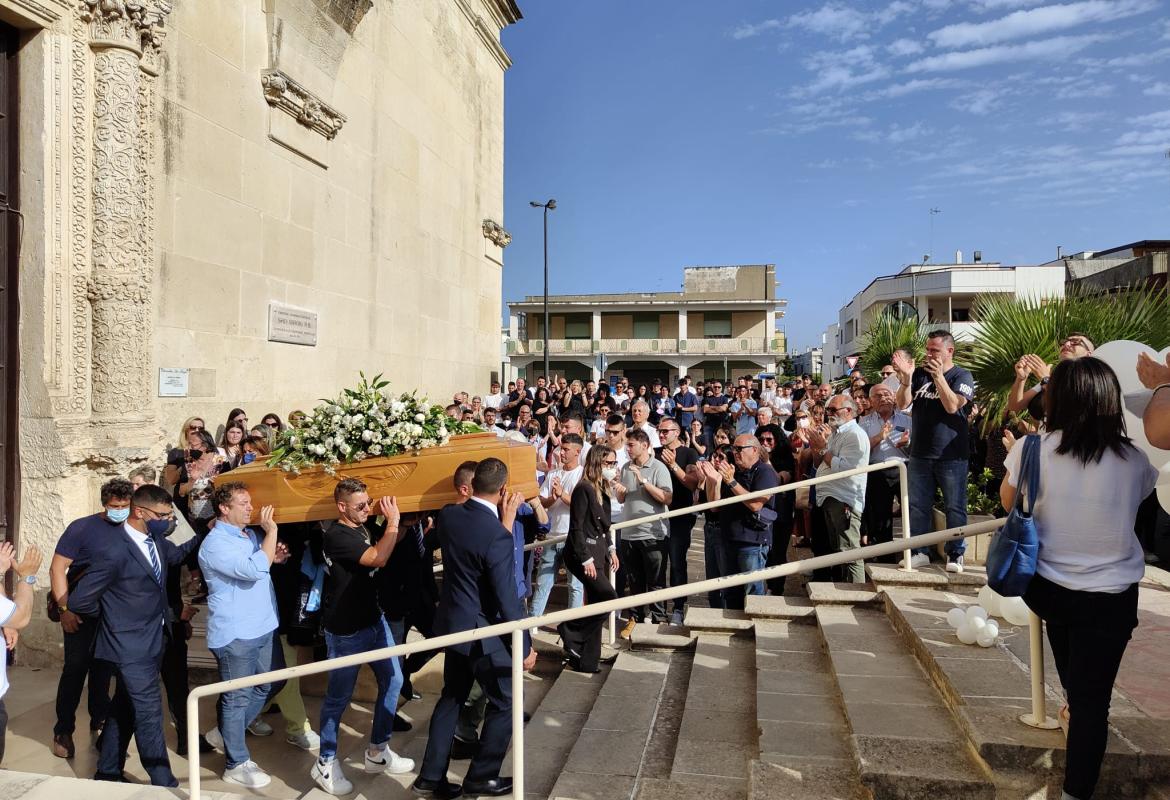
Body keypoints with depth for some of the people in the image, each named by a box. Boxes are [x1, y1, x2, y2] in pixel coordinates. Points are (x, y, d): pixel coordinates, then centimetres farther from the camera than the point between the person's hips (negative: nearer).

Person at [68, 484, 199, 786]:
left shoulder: (156, 540, 0)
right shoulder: (111, 550, -24)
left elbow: (176, 554, 23)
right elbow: (78, 601, -19)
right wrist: (111, 613, -3)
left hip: (152, 641, 8)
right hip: (131, 645, -8)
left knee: (124, 707, 21)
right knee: (149, 713, -2)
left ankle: (107, 773, 36)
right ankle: (164, 784, 9)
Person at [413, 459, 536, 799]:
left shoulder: (448, 515, -6)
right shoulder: (498, 535, -27)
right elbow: (506, 598, -22)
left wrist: (504, 518, 7)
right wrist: (525, 645, -11)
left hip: (452, 624, 7)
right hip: (483, 632, -7)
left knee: (451, 698, 22)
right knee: (505, 703, 13)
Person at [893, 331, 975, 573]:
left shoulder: (962, 376, -3)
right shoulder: (919, 373, 8)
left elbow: (952, 406, -18)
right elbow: (903, 403, -4)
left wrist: (938, 376, -25)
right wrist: (906, 377, -19)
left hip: (951, 455, -4)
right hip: (920, 453, 4)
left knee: (955, 507, 2)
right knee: (917, 505, 7)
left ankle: (955, 555, 11)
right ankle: (919, 553, 16)